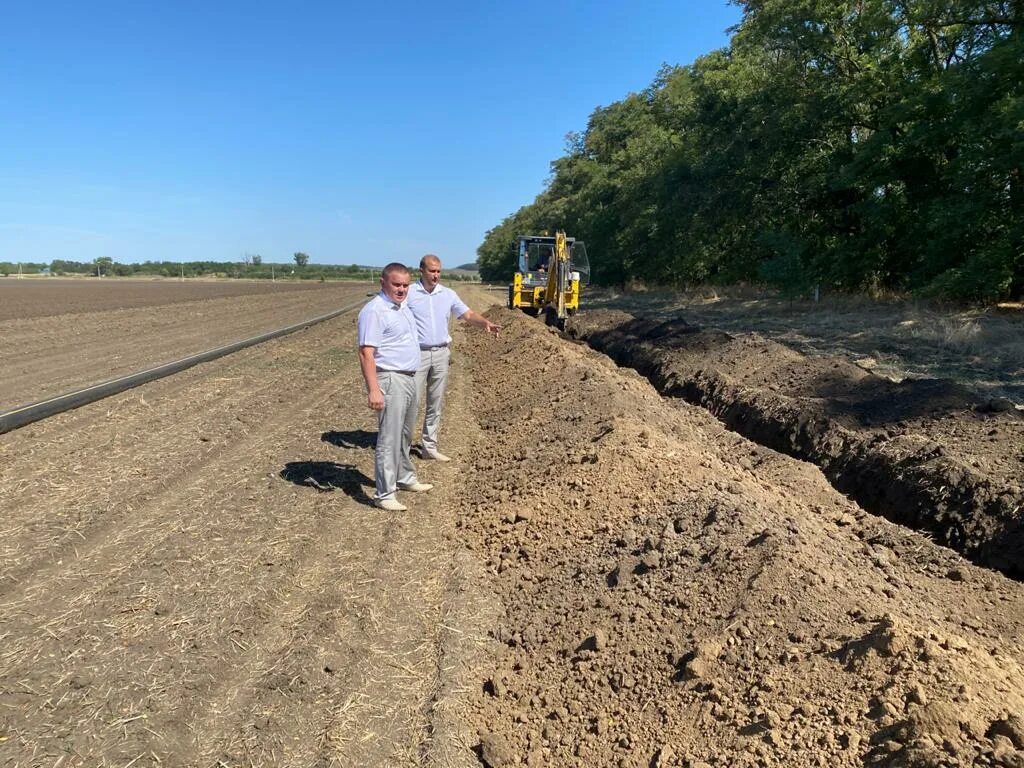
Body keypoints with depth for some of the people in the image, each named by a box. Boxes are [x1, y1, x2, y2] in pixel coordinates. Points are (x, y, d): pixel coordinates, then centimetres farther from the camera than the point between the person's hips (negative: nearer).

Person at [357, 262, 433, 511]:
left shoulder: (402, 306, 12)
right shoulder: (374, 311, -17)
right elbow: (366, 353, -22)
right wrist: (373, 389, -29)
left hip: (408, 379, 9)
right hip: (390, 380, -9)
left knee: (403, 435, 21)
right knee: (389, 439, -7)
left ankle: (405, 478, 35)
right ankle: (384, 494, 0)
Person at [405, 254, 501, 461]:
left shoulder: (448, 294, 7)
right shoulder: (409, 294, -5)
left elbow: (468, 315, 2)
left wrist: (486, 323, -17)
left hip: (441, 354, 4)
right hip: (417, 354, -4)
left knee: (436, 404, 9)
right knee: (412, 401, -4)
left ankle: (429, 447, 18)